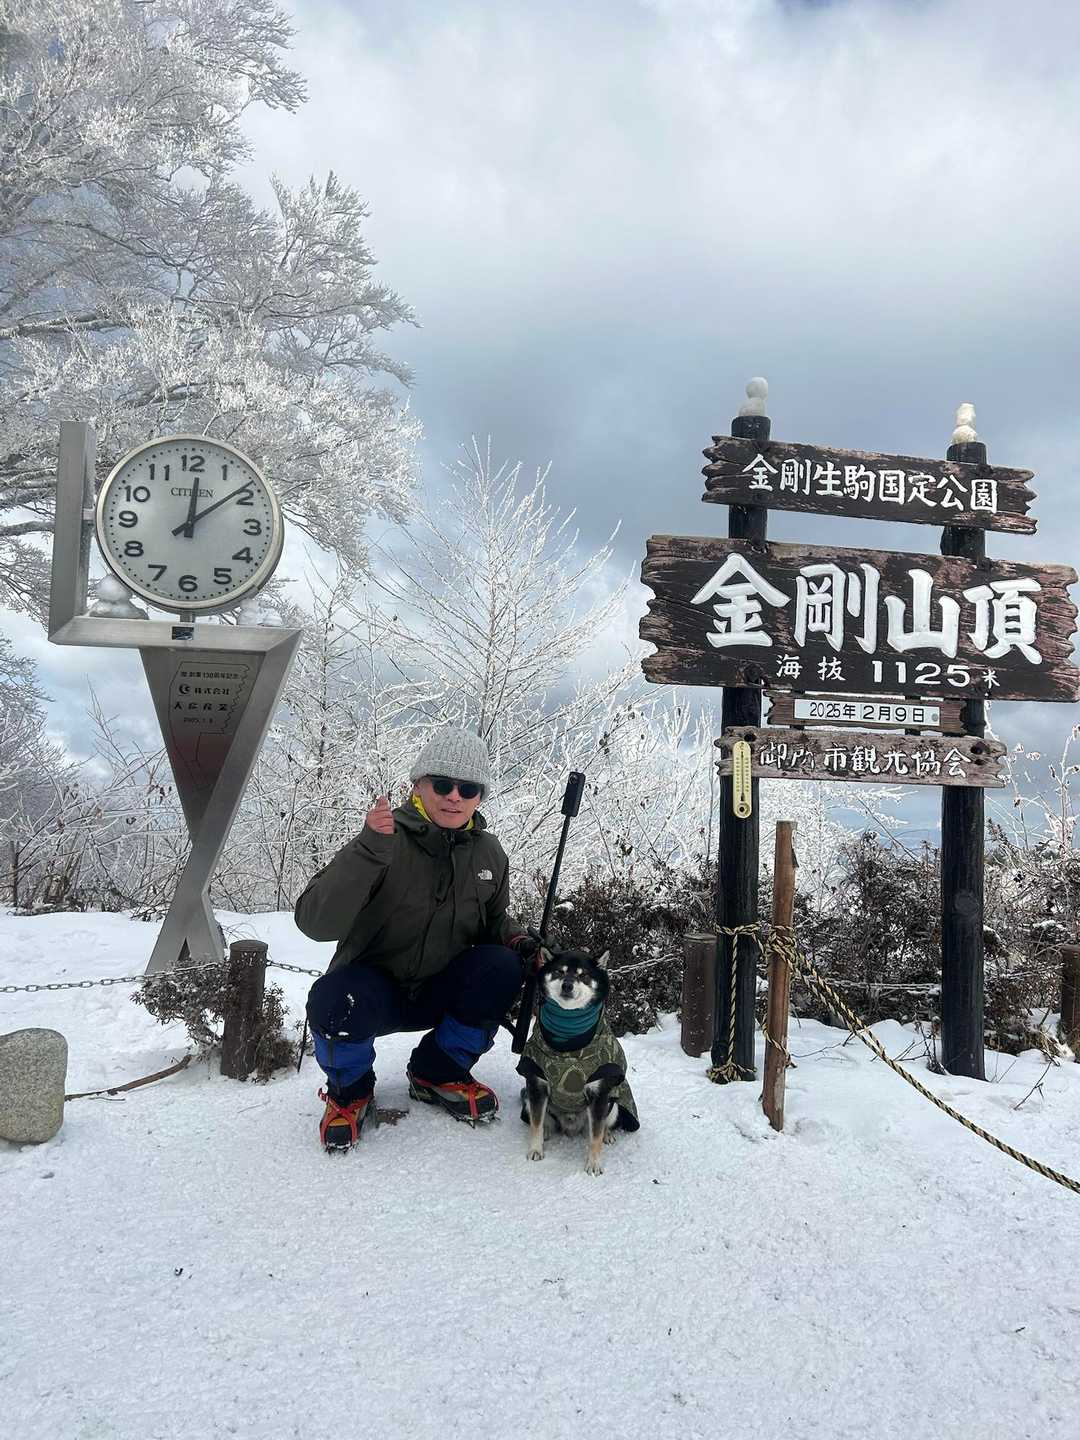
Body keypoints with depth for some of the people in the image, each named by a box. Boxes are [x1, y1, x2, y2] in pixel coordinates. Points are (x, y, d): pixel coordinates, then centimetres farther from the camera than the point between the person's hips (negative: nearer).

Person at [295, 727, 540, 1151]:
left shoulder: (488, 853, -2)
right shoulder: (388, 841, -19)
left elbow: (494, 922, 15)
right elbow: (315, 923, -30)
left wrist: (516, 941, -10)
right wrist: (368, 849, -42)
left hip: (441, 990, 5)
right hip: (372, 987, -4)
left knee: (502, 967, -24)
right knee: (333, 1002, -37)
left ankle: (437, 1075, 2)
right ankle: (349, 1090, 0)